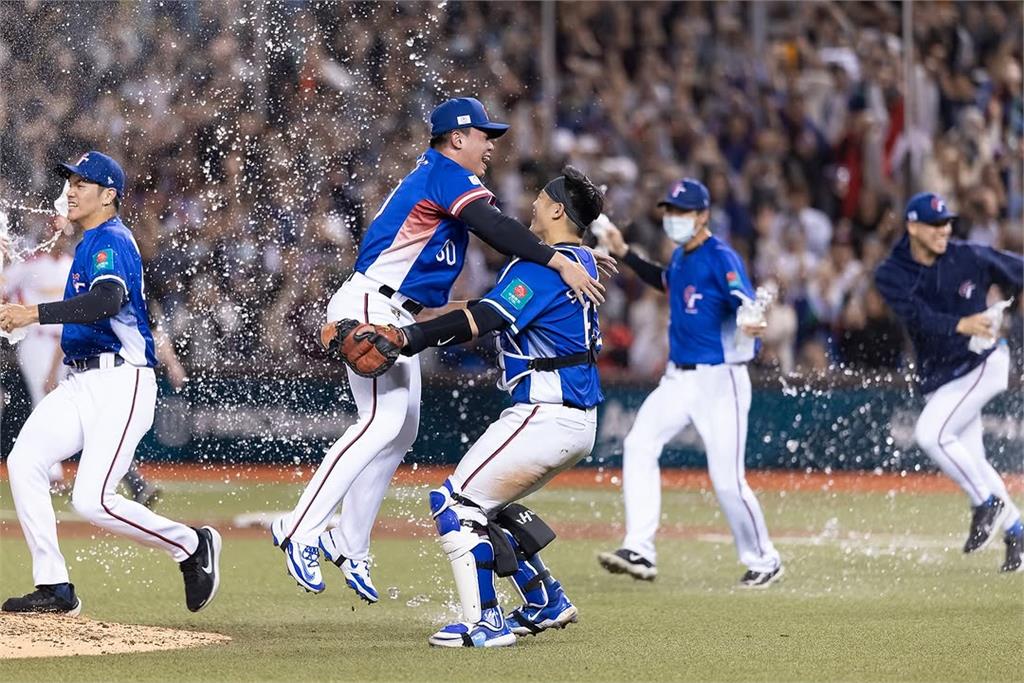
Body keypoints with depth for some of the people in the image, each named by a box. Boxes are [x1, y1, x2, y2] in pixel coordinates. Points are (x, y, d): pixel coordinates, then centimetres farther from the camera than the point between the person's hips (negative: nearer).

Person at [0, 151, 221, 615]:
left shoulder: (110, 241, -11)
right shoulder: (92, 242, 21)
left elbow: (107, 302, -31)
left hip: (121, 384, -10)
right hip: (81, 383, 10)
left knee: (92, 501, -18)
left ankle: (191, 546, 5)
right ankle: (55, 588, -8)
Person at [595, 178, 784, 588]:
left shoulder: (721, 258, -15)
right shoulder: (681, 256, 11)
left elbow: (745, 304, -29)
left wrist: (751, 324, -51)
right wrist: (625, 255, 28)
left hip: (720, 380, -8)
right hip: (679, 380, 8)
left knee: (727, 480, -7)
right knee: (638, 446, -10)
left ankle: (763, 561, 14)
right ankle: (639, 552, -12)